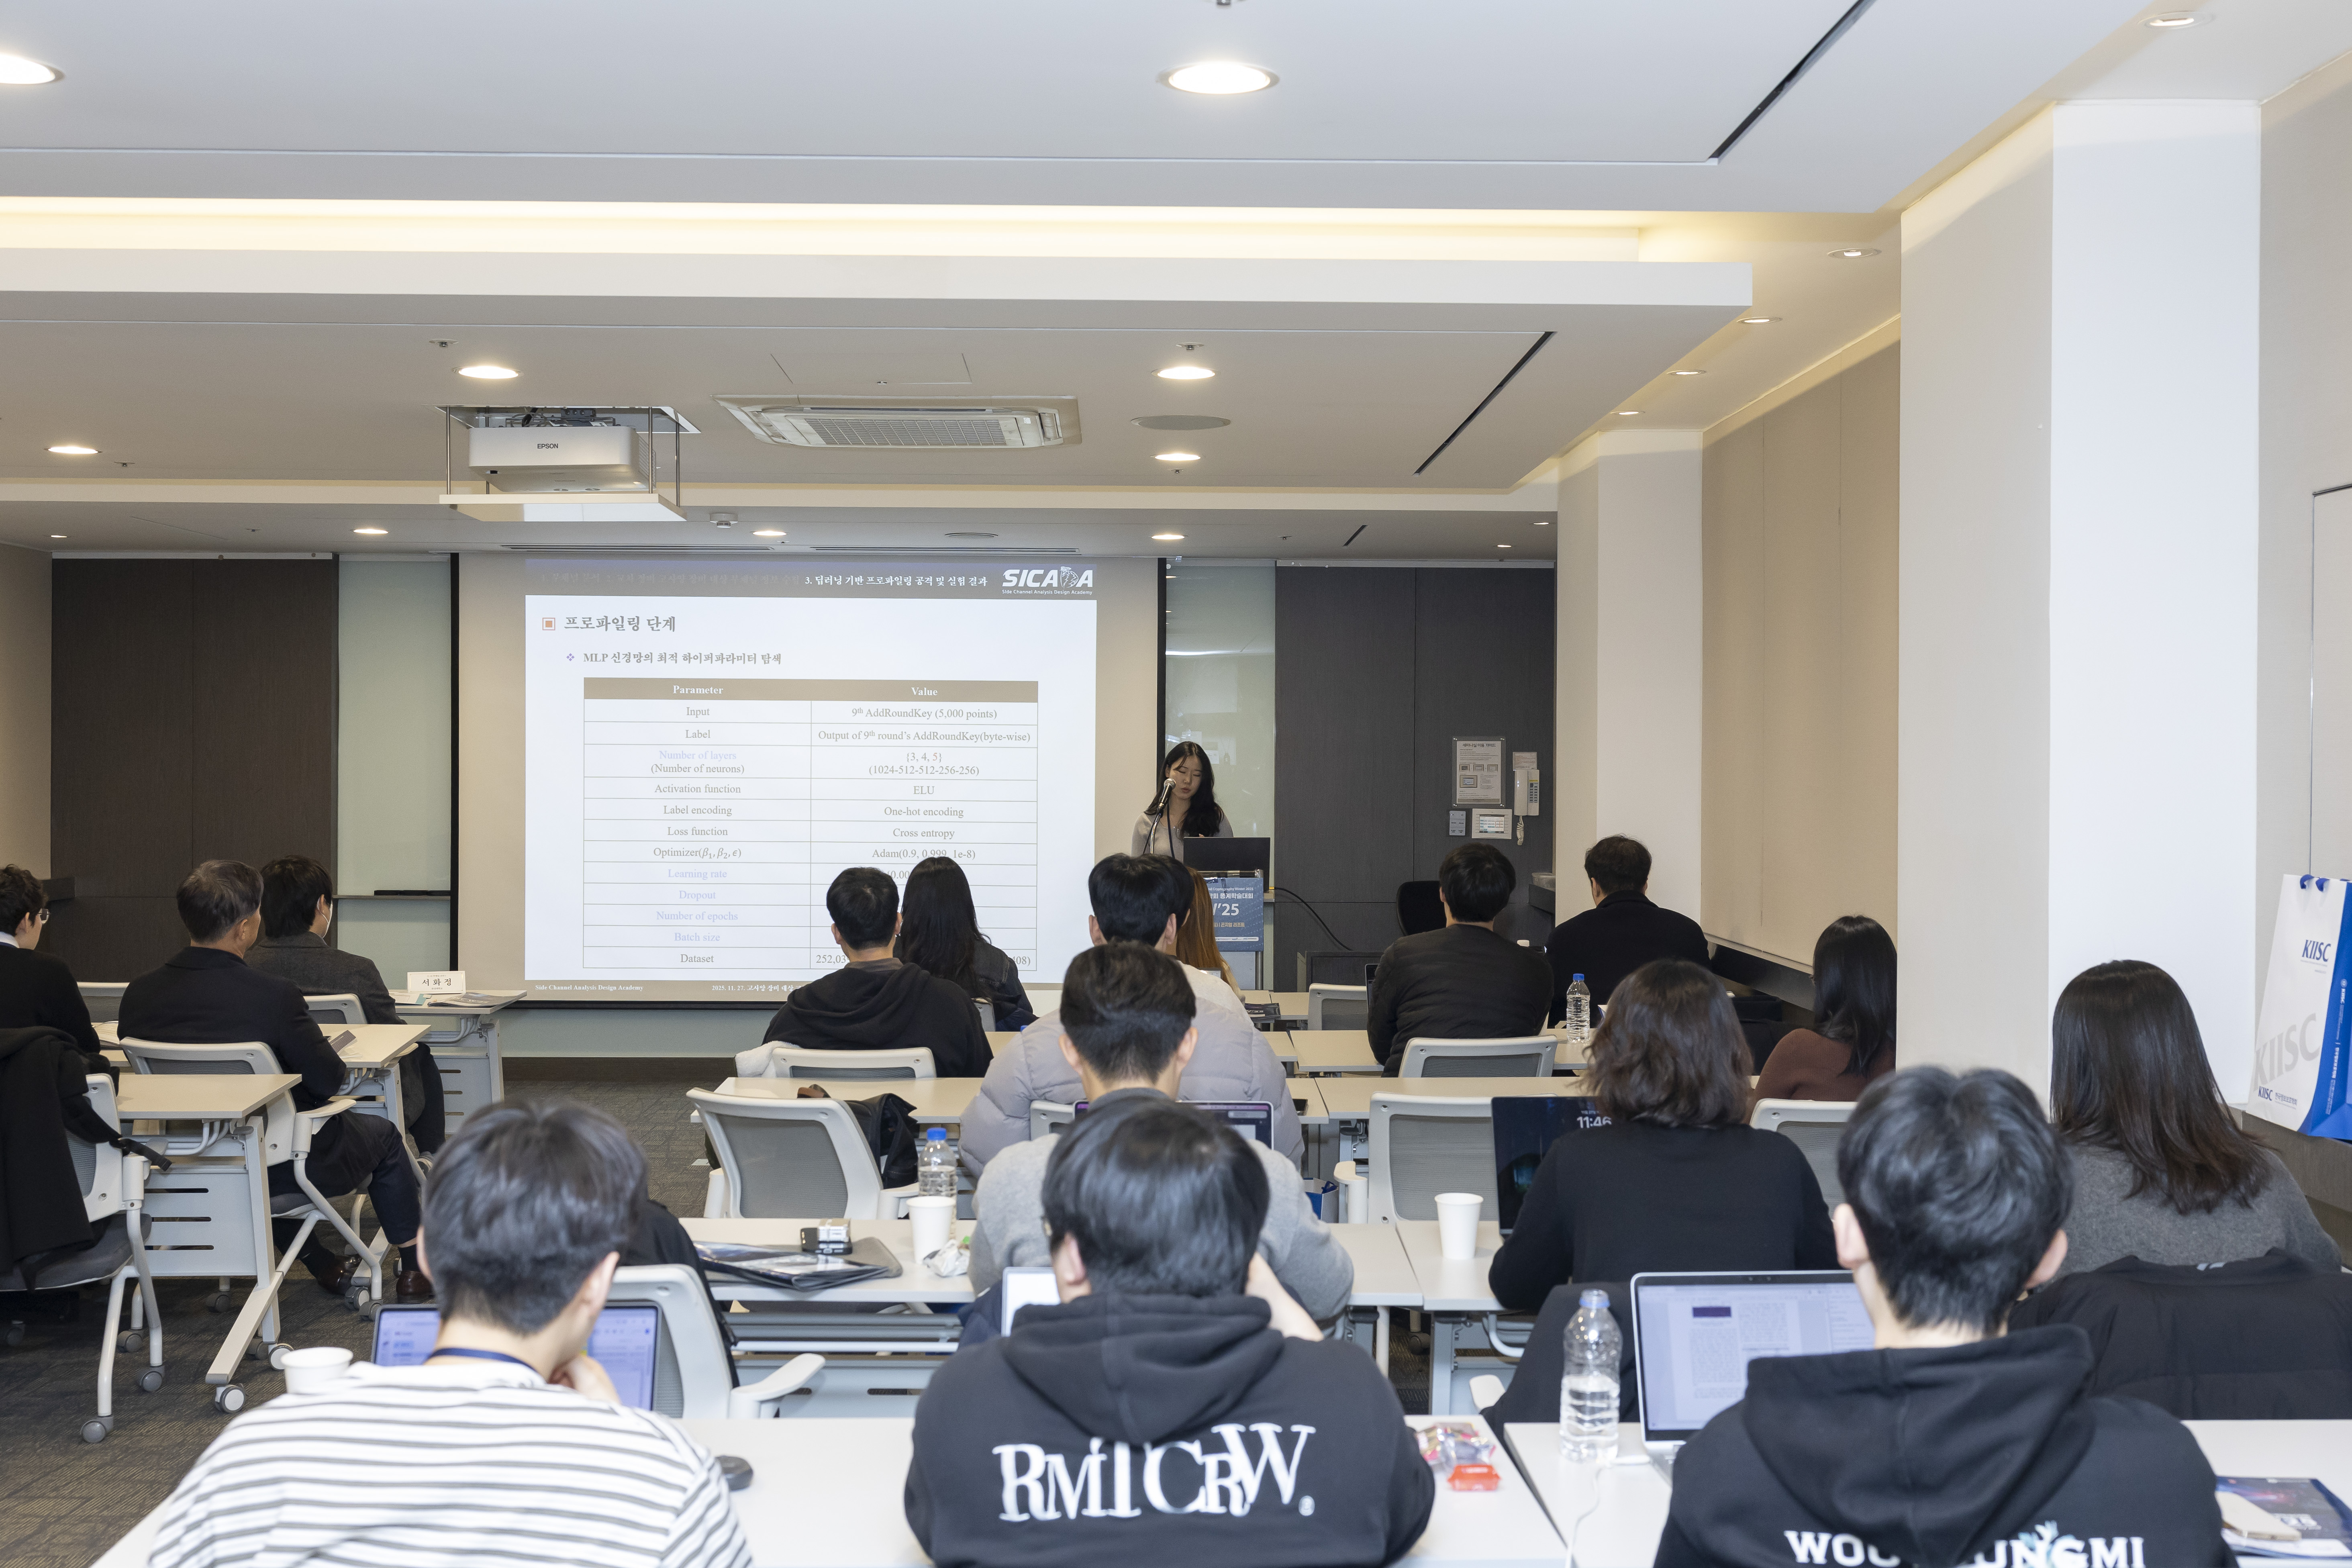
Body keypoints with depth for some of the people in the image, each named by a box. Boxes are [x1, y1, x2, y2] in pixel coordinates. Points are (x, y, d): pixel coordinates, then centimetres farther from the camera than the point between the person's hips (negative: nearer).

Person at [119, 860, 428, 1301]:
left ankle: (322, 1263, 45)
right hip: (277, 1170, -5)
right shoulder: (273, 995, -28)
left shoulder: (139, 993, -12)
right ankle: (415, 1268, 35)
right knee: (383, 1134, 22)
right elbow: (329, 1081, -18)